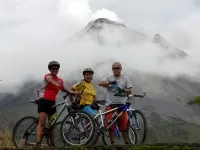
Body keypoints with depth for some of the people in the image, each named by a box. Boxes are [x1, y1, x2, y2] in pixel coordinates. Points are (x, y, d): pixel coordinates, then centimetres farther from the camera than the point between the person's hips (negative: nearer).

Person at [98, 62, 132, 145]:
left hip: (121, 104, 0)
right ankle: (112, 143, 7)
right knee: (111, 126, -2)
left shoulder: (125, 79, 11)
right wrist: (110, 82, -24)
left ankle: (127, 143, 5)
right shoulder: (109, 78, 9)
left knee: (124, 126, -3)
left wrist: (122, 89, -17)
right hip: (110, 104, 0)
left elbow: (129, 91, 4)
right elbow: (100, 83, -9)